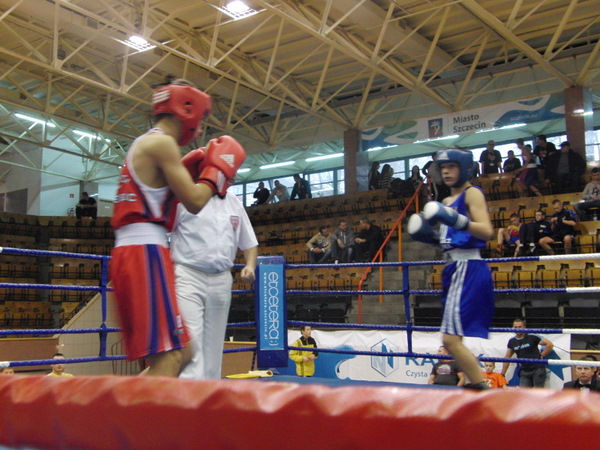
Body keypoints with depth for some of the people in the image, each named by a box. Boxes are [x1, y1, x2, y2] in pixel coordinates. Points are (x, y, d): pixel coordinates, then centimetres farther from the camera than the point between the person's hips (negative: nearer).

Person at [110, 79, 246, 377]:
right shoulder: (161, 142, -5)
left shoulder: (143, 145, 25)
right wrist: (221, 166, 5)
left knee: (183, 354, 13)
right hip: (145, 251, -10)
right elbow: (194, 202, -10)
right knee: (169, 357, -12)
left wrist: (191, 171, 23)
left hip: (127, 252, 10)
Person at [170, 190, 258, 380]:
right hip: (188, 277, -5)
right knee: (190, 343, -15)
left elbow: (249, 243, 20)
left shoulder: (233, 202, 14)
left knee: (214, 345, 11)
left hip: (221, 281, 6)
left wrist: (250, 265, 2)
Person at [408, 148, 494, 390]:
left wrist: (456, 220, -29)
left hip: (469, 268, -10)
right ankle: (476, 385, 20)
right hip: (456, 269, 10)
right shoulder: (448, 201, 21)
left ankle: (482, 388, -10)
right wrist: (431, 237, 11)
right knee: (451, 339, 12)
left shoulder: (472, 193, -4)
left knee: (450, 339, -16)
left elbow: (486, 231, -17)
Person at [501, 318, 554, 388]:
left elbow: (550, 344, -5)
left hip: (537, 369, -4)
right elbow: (507, 357, 15)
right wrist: (502, 374, 15)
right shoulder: (512, 342, 7)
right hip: (524, 371, 4)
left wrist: (541, 355, -5)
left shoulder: (532, 337, -8)